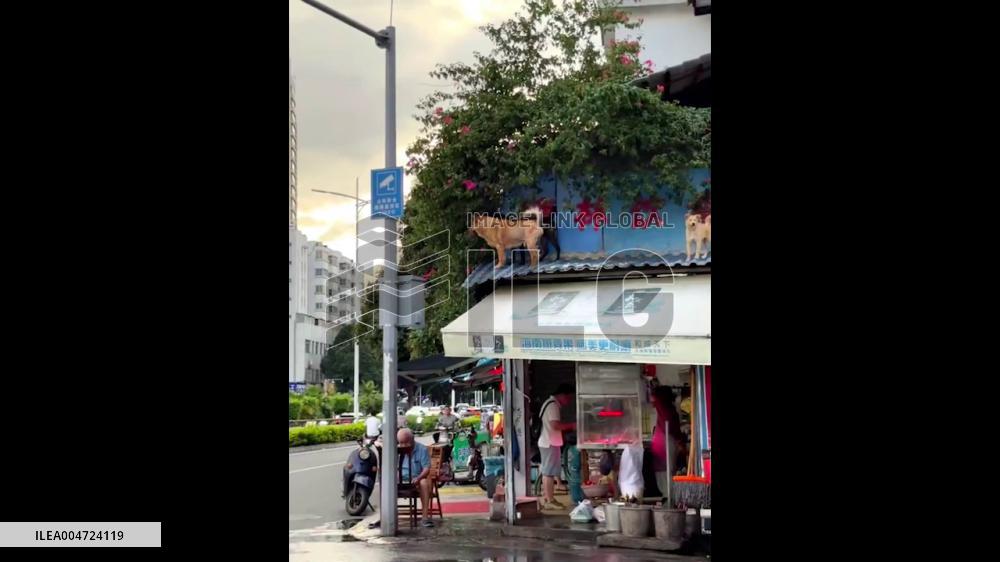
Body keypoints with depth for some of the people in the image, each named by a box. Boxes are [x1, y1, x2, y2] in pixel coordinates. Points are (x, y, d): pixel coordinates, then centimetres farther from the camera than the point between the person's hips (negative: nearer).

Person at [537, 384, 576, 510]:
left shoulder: (551, 403, 18)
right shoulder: (553, 405, -15)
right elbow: (555, 424, -24)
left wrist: (569, 427, 11)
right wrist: (571, 425, -14)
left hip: (548, 442, 11)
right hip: (550, 443, -11)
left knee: (547, 472, 13)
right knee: (549, 472, -7)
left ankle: (546, 498, 18)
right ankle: (549, 500, -4)